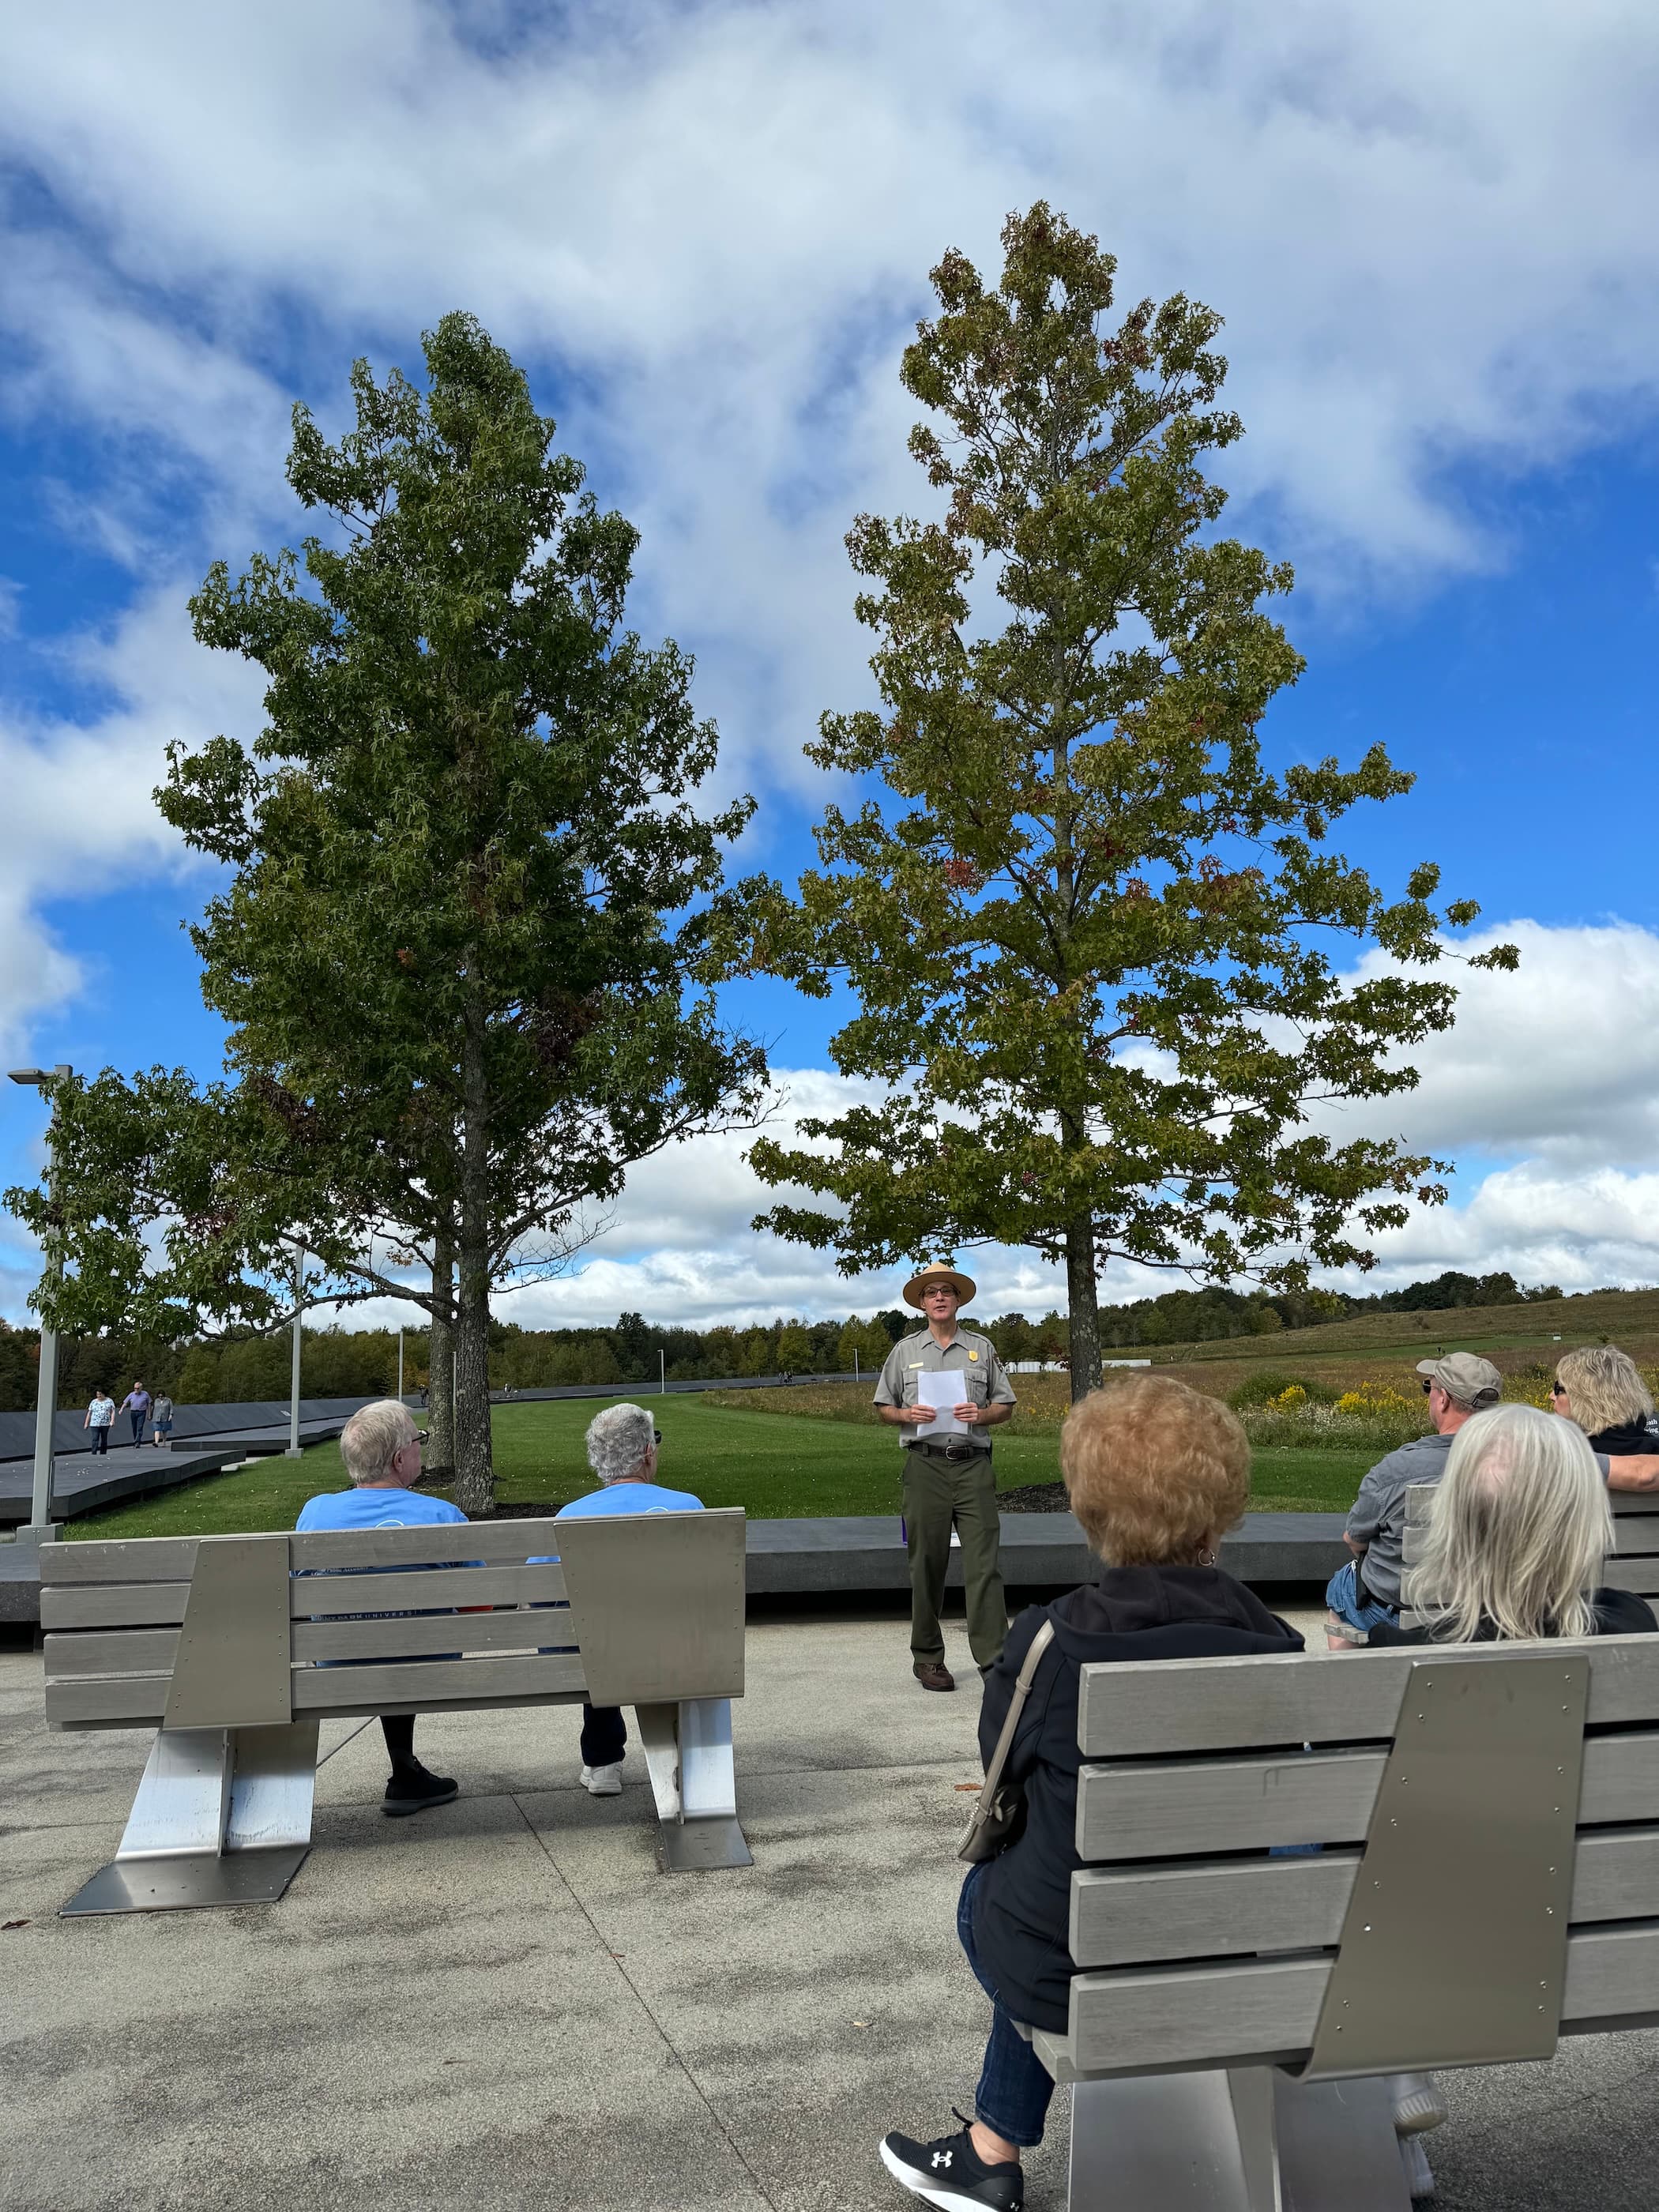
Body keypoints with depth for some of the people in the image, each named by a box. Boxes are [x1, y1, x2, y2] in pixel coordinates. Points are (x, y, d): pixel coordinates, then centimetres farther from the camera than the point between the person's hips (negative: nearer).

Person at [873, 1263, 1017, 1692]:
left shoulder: (982, 1348, 12)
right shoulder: (905, 1350, 13)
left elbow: (1006, 1405, 14)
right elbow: (884, 1408, 15)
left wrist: (982, 1414, -7)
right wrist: (908, 1414, -6)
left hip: (974, 1465, 0)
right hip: (926, 1466, 0)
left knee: (983, 1564, -7)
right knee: (927, 1564, 4)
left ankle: (994, 1659, -6)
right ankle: (927, 1658, 15)